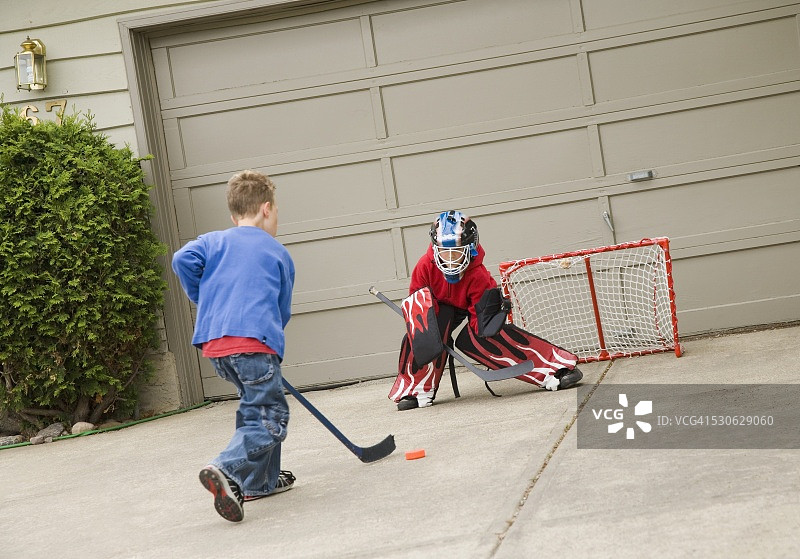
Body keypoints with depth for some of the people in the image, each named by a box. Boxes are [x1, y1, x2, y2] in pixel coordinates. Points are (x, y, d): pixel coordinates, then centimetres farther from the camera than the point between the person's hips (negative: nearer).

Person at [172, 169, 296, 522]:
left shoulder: (212, 241, 20)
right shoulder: (278, 253, 16)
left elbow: (183, 260, 1)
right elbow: (283, 312, 20)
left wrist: (206, 301, 15)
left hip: (212, 344, 5)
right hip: (253, 340, -5)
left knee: (256, 405, 23)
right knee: (270, 418, -7)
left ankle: (261, 480, 28)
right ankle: (227, 470, -30)